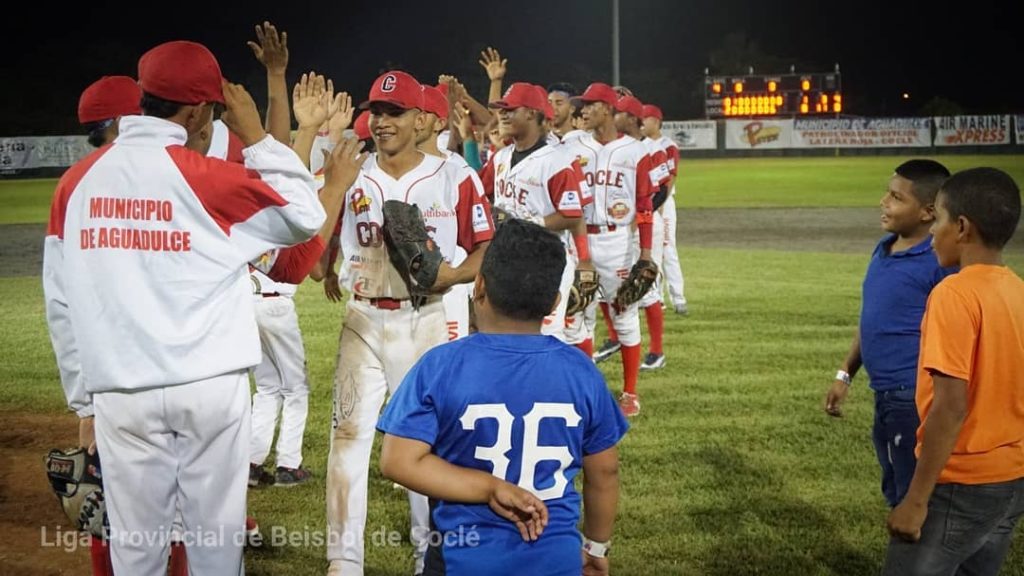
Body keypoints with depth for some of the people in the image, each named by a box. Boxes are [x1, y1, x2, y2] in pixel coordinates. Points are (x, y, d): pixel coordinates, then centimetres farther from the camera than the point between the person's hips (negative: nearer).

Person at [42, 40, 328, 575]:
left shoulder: (77, 180, 1)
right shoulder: (210, 178, -9)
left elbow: (60, 301, 6)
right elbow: (305, 217, 4)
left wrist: (83, 391, 15)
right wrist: (256, 136, 6)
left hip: (120, 390, 3)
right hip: (209, 385, -2)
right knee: (215, 531, 10)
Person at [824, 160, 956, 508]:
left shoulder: (939, 262, -17)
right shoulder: (884, 248, 8)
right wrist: (845, 374, 18)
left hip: (916, 398, -9)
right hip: (886, 395, 9)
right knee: (896, 493, 20)